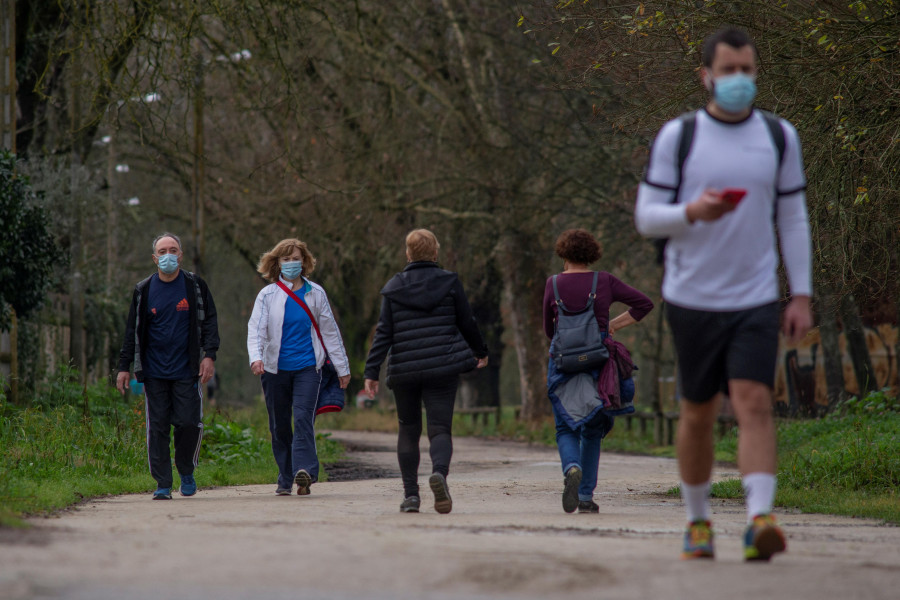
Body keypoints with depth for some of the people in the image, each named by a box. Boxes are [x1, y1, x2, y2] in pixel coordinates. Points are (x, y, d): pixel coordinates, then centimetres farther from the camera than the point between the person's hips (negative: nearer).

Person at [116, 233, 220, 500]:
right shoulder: (143, 290, 7)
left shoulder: (196, 286, 5)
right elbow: (132, 331, 11)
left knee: (189, 423, -7)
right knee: (157, 427, -1)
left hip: (187, 372, -1)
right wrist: (124, 366, 6)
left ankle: (186, 472, 18)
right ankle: (162, 484, 5)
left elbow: (209, 322, 5)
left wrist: (209, 355, -9)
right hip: (154, 373, 1)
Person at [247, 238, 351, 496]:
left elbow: (330, 331, 13)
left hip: (307, 367, -1)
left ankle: (304, 471, -29)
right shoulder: (267, 295, 2)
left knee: (303, 417, -18)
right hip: (276, 368, 1)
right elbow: (256, 328, -8)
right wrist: (255, 357, -28)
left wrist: (342, 367, 14)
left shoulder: (316, 293, 6)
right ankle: (286, 479, 18)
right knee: (279, 425, 6)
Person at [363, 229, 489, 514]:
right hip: (443, 368, -1)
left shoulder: (394, 288, 3)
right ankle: (439, 471, -32)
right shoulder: (449, 282, 0)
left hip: (404, 370, 1)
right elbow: (467, 323, 7)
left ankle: (410, 493, 9)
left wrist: (372, 372, -1)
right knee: (440, 428, -2)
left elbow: (384, 333, -1)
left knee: (408, 430, 14)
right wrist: (480, 352, 24)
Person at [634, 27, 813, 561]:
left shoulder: (780, 137, 6)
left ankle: (760, 521, -25)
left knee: (755, 402, -15)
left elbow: (794, 220, 11)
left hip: (756, 300, 0)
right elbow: (646, 217, 0)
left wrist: (802, 295, 4)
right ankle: (698, 522, 24)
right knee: (698, 413, 8)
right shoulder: (677, 136, -1)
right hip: (692, 298, 0)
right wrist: (692, 212, -21)